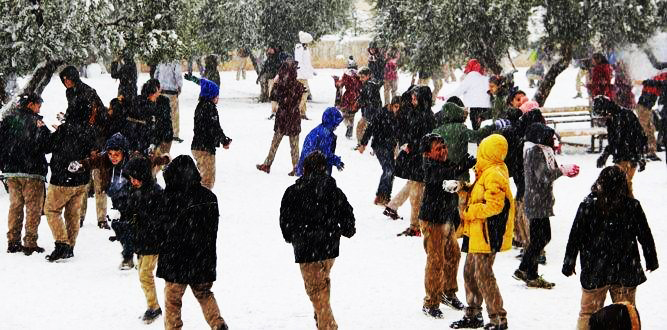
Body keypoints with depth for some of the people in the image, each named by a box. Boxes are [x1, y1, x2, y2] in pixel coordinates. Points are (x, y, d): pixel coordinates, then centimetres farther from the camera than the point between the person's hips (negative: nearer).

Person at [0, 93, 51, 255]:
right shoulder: (35, 121, -10)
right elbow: (47, 146, -14)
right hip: (32, 171, -5)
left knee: (15, 206, 14)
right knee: (33, 208, 2)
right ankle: (30, 244, -1)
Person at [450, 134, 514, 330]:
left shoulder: (494, 174, -18)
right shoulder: (487, 172, 13)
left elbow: (494, 205, -24)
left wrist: (469, 212, -16)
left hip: (487, 234, -10)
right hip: (477, 233, 10)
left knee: (483, 275, -7)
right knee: (470, 272, 16)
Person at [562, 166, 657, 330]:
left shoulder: (588, 206, -10)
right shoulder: (633, 206, -8)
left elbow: (575, 237, -7)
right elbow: (645, 236, 1)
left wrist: (569, 263, 5)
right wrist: (652, 260, 16)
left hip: (594, 273, -1)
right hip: (626, 273, 1)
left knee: (588, 313, 13)